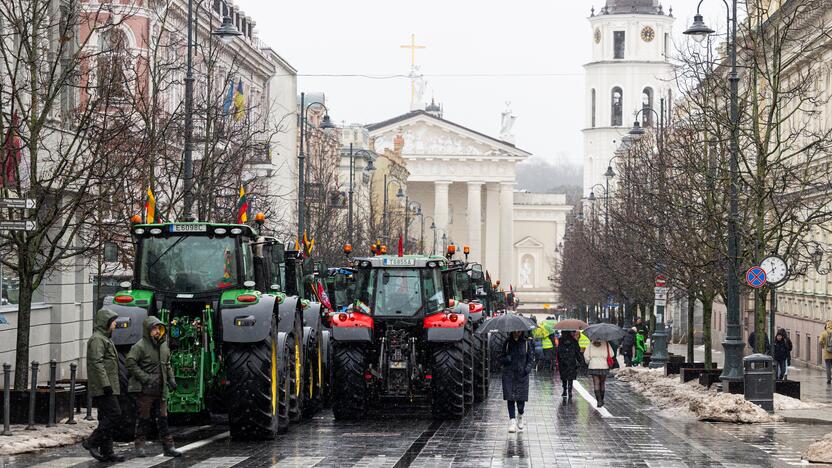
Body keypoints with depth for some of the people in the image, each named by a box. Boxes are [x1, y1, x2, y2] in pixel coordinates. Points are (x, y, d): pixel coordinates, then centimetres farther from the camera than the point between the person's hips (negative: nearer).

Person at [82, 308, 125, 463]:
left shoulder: (104, 339, 22)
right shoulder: (97, 339, -11)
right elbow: (97, 363, -20)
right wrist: (105, 384, -24)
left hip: (108, 387, 10)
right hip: (103, 387, -10)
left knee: (106, 418, 8)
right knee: (114, 413, -14)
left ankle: (106, 452, 9)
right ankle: (92, 442, -11)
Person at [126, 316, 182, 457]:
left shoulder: (164, 346, 13)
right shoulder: (140, 346, -10)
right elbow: (131, 363, -16)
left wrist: (171, 379, 11)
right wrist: (144, 378, -18)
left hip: (161, 389, 6)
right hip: (144, 389, -6)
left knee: (163, 418, 6)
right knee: (144, 419, 1)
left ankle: (168, 446, 9)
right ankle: (139, 446, 10)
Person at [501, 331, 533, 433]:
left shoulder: (526, 343, 4)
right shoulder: (507, 343, 6)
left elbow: (530, 359, 5)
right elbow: (502, 358, 11)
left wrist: (528, 368, -14)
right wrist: (505, 360, -13)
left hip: (522, 375, -1)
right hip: (509, 374, 1)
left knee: (521, 399, -2)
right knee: (510, 398, -7)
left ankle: (520, 416, 28)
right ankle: (512, 421, -3)